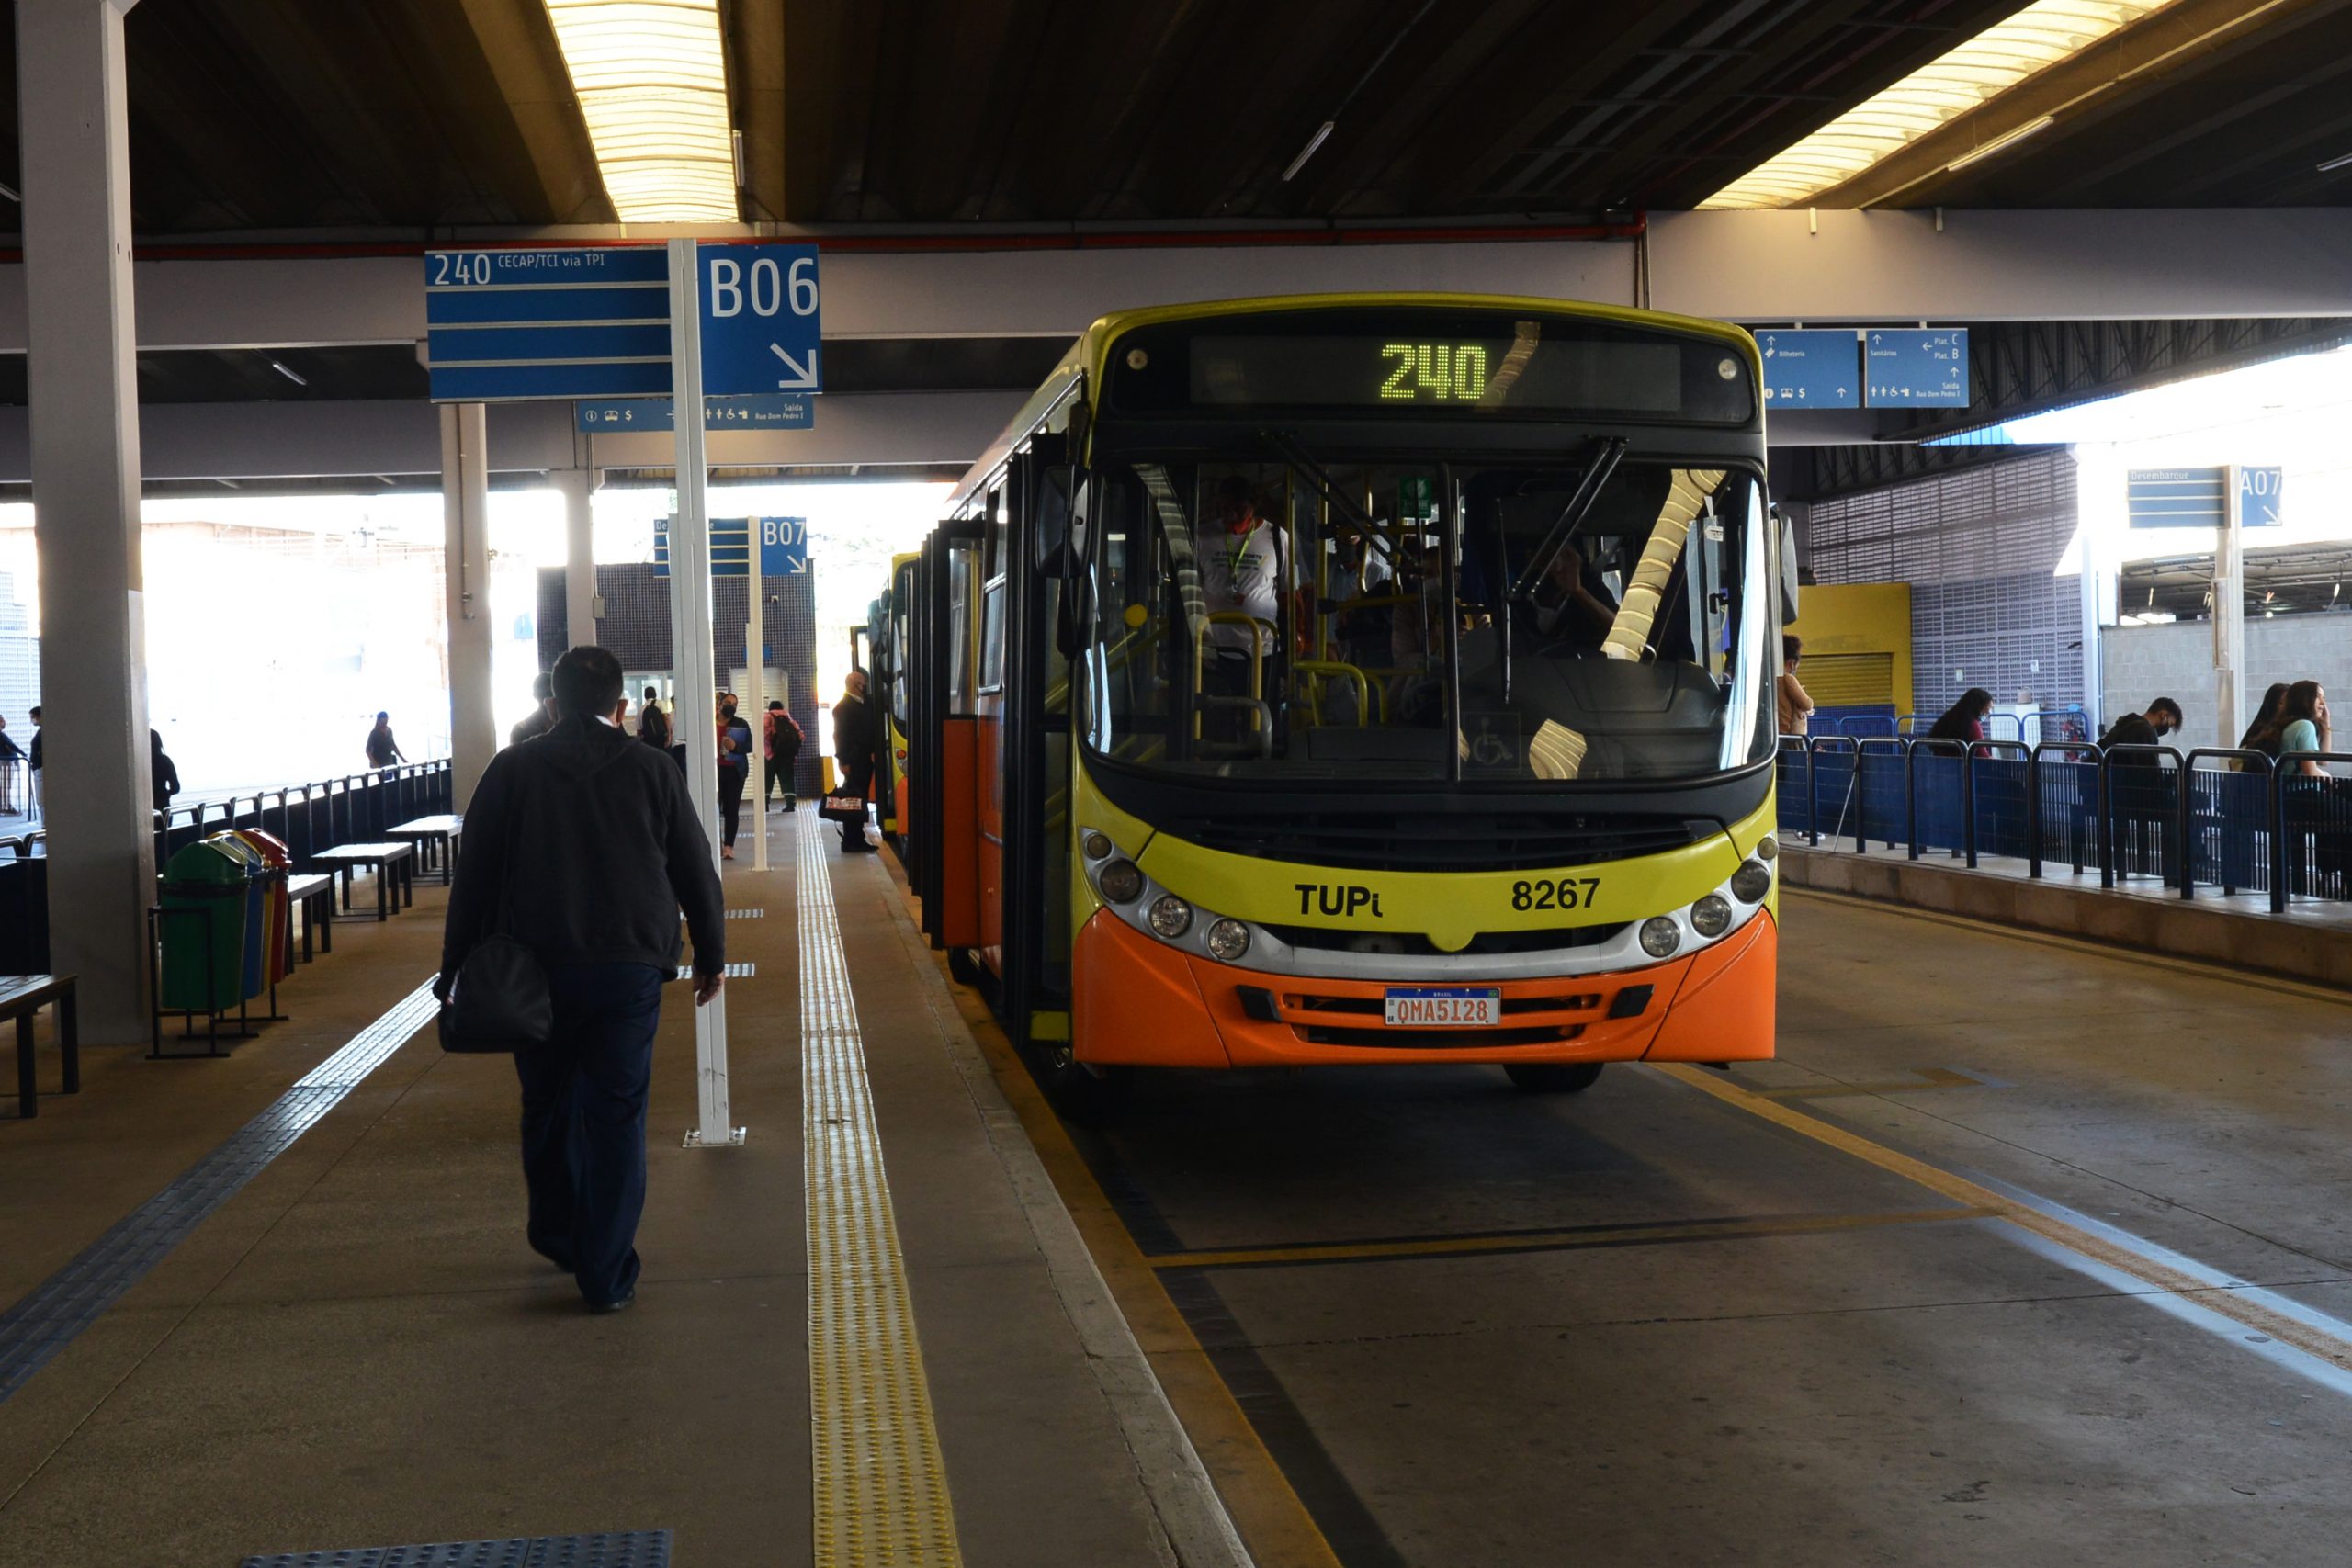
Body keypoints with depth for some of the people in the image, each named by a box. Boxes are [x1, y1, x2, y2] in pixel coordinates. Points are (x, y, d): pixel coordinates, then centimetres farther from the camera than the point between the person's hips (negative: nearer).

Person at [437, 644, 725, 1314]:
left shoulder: (512, 769, 0)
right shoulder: (652, 771, 1)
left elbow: (475, 876, 0)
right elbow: (695, 871, 5)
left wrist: (456, 966, 7)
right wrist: (711, 956, 17)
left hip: (538, 966, 1)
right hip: (630, 968, -1)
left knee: (547, 1106, 19)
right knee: (617, 1117, 3)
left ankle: (556, 1234, 36)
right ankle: (607, 1276, 4)